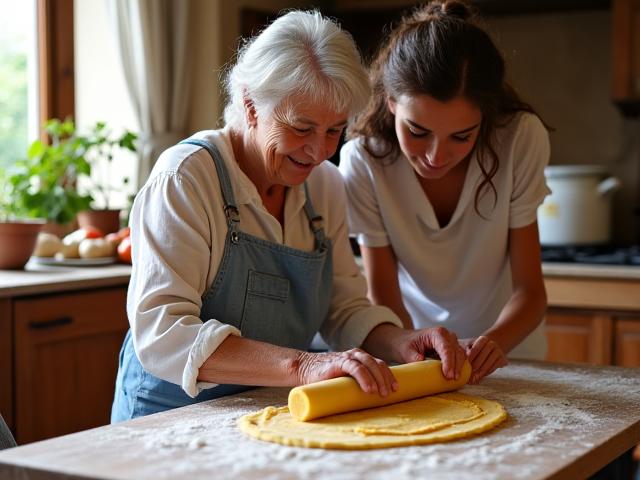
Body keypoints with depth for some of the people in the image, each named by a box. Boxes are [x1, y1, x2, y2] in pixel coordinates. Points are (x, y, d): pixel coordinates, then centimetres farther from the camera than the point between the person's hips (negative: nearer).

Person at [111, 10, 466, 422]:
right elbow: (160, 332, -23)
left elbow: (346, 307, 9)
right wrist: (302, 365, -33)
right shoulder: (185, 176, -15)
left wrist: (398, 342, -12)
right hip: (173, 417, -5)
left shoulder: (325, 185, 4)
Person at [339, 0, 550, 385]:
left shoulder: (522, 138, -19)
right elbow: (383, 295, -13)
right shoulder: (362, 159, -20)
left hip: (505, 347, 1)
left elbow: (530, 289, -14)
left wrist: (494, 342, -35)